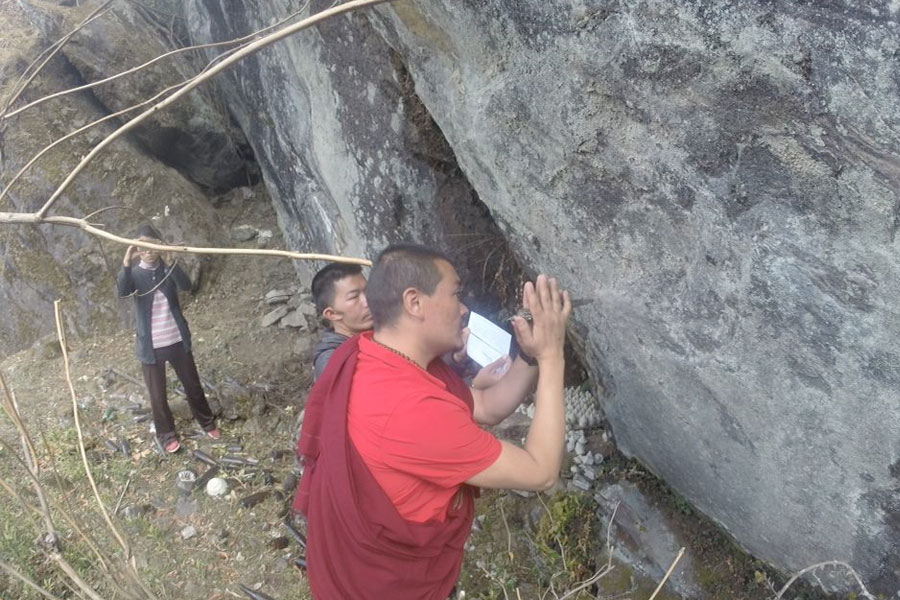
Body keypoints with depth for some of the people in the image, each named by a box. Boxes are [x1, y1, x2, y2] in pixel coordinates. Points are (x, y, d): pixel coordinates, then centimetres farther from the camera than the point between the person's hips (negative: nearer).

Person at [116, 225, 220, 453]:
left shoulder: (168, 269, -2)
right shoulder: (135, 274, -5)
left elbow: (186, 285, -23)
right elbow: (122, 291, -28)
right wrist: (126, 262, -42)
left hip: (177, 341, 1)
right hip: (151, 346, -1)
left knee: (193, 385, 16)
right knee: (157, 395, 11)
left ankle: (207, 422, 36)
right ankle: (167, 434, 30)